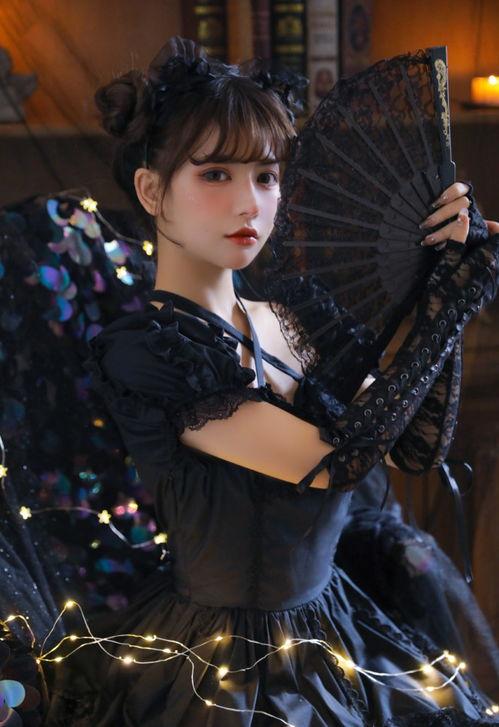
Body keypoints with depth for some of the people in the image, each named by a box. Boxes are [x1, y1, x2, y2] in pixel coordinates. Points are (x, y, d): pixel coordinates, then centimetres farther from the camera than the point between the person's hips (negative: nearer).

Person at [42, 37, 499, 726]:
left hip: (322, 631, 7)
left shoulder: (267, 323, 1)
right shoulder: (143, 350, -22)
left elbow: (409, 445, 4)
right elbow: (331, 462, -26)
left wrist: (443, 267, -4)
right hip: (220, 670, -7)